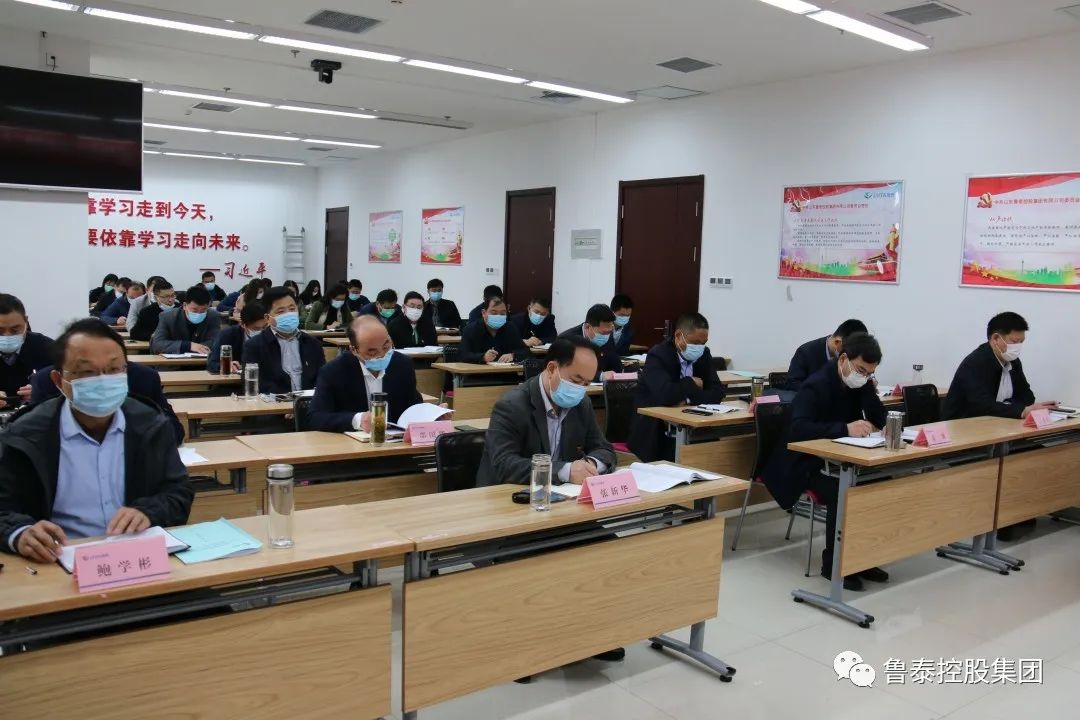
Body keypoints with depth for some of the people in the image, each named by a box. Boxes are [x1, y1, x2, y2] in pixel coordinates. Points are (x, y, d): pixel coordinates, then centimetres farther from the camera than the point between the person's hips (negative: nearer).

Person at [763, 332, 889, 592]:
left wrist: (870, 391, -14)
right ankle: (833, 563, -14)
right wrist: (845, 428, -45)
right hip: (807, 462, -7)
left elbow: (882, 421, 2)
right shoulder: (815, 386, -22)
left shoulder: (861, 383, 1)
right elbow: (798, 429, -36)